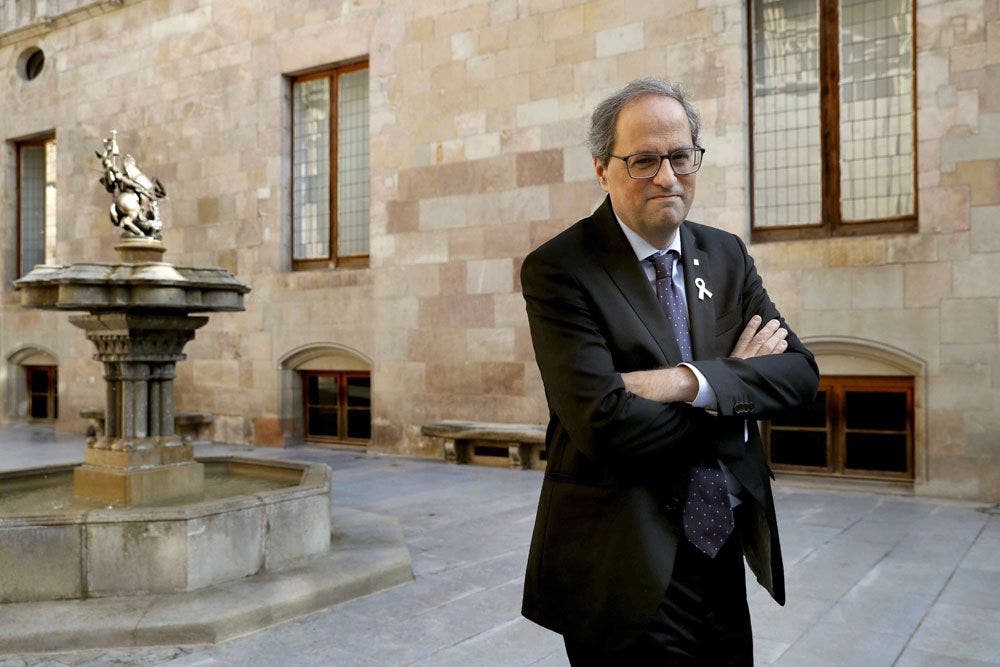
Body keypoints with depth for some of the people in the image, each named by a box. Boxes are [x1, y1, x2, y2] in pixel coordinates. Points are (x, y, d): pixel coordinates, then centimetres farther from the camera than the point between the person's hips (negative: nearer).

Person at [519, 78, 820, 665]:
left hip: (725, 559, 6)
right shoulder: (558, 269, -13)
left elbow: (800, 372, -2)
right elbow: (605, 425, -23)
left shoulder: (727, 255, 6)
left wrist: (690, 381, -20)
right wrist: (734, 379, -11)